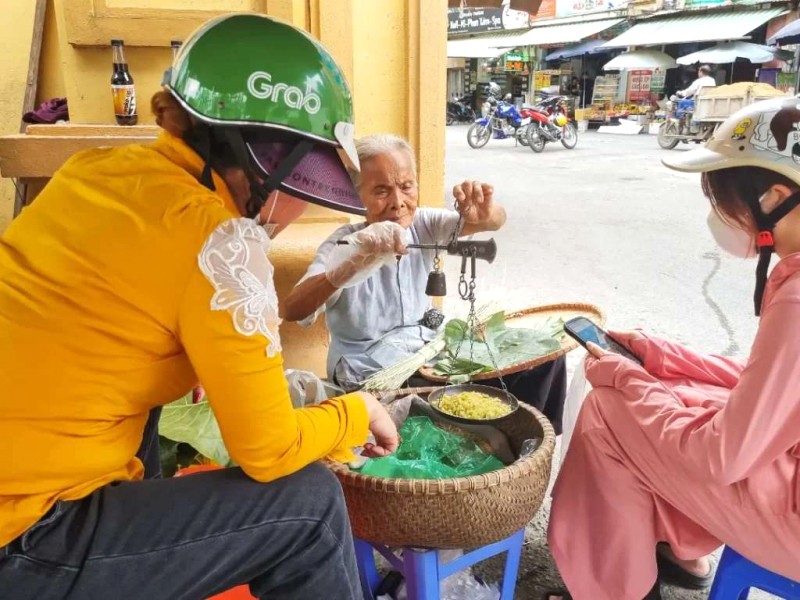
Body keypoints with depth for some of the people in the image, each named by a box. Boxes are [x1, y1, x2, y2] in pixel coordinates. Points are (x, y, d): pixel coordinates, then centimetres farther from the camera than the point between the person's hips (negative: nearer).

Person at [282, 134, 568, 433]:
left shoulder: (422, 224, -1)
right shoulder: (345, 244, -16)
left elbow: (496, 222, -9)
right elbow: (291, 311, -31)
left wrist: (486, 213, -34)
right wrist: (352, 265, -48)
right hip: (371, 375, -6)